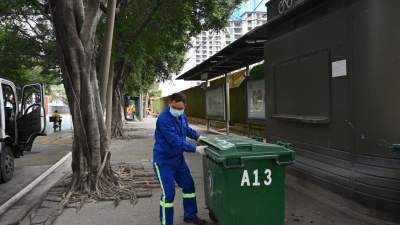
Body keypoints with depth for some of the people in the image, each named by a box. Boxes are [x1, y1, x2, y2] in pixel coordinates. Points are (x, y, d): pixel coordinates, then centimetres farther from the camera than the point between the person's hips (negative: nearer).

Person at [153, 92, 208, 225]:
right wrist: (195, 149, -31)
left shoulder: (181, 116, 0)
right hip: (164, 161, -9)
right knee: (169, 192, -10)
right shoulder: (164, 119, -27)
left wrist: (198, 136, 10)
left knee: (188, 185, 16)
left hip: (178, 158, 9)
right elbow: (176, 141, -32)